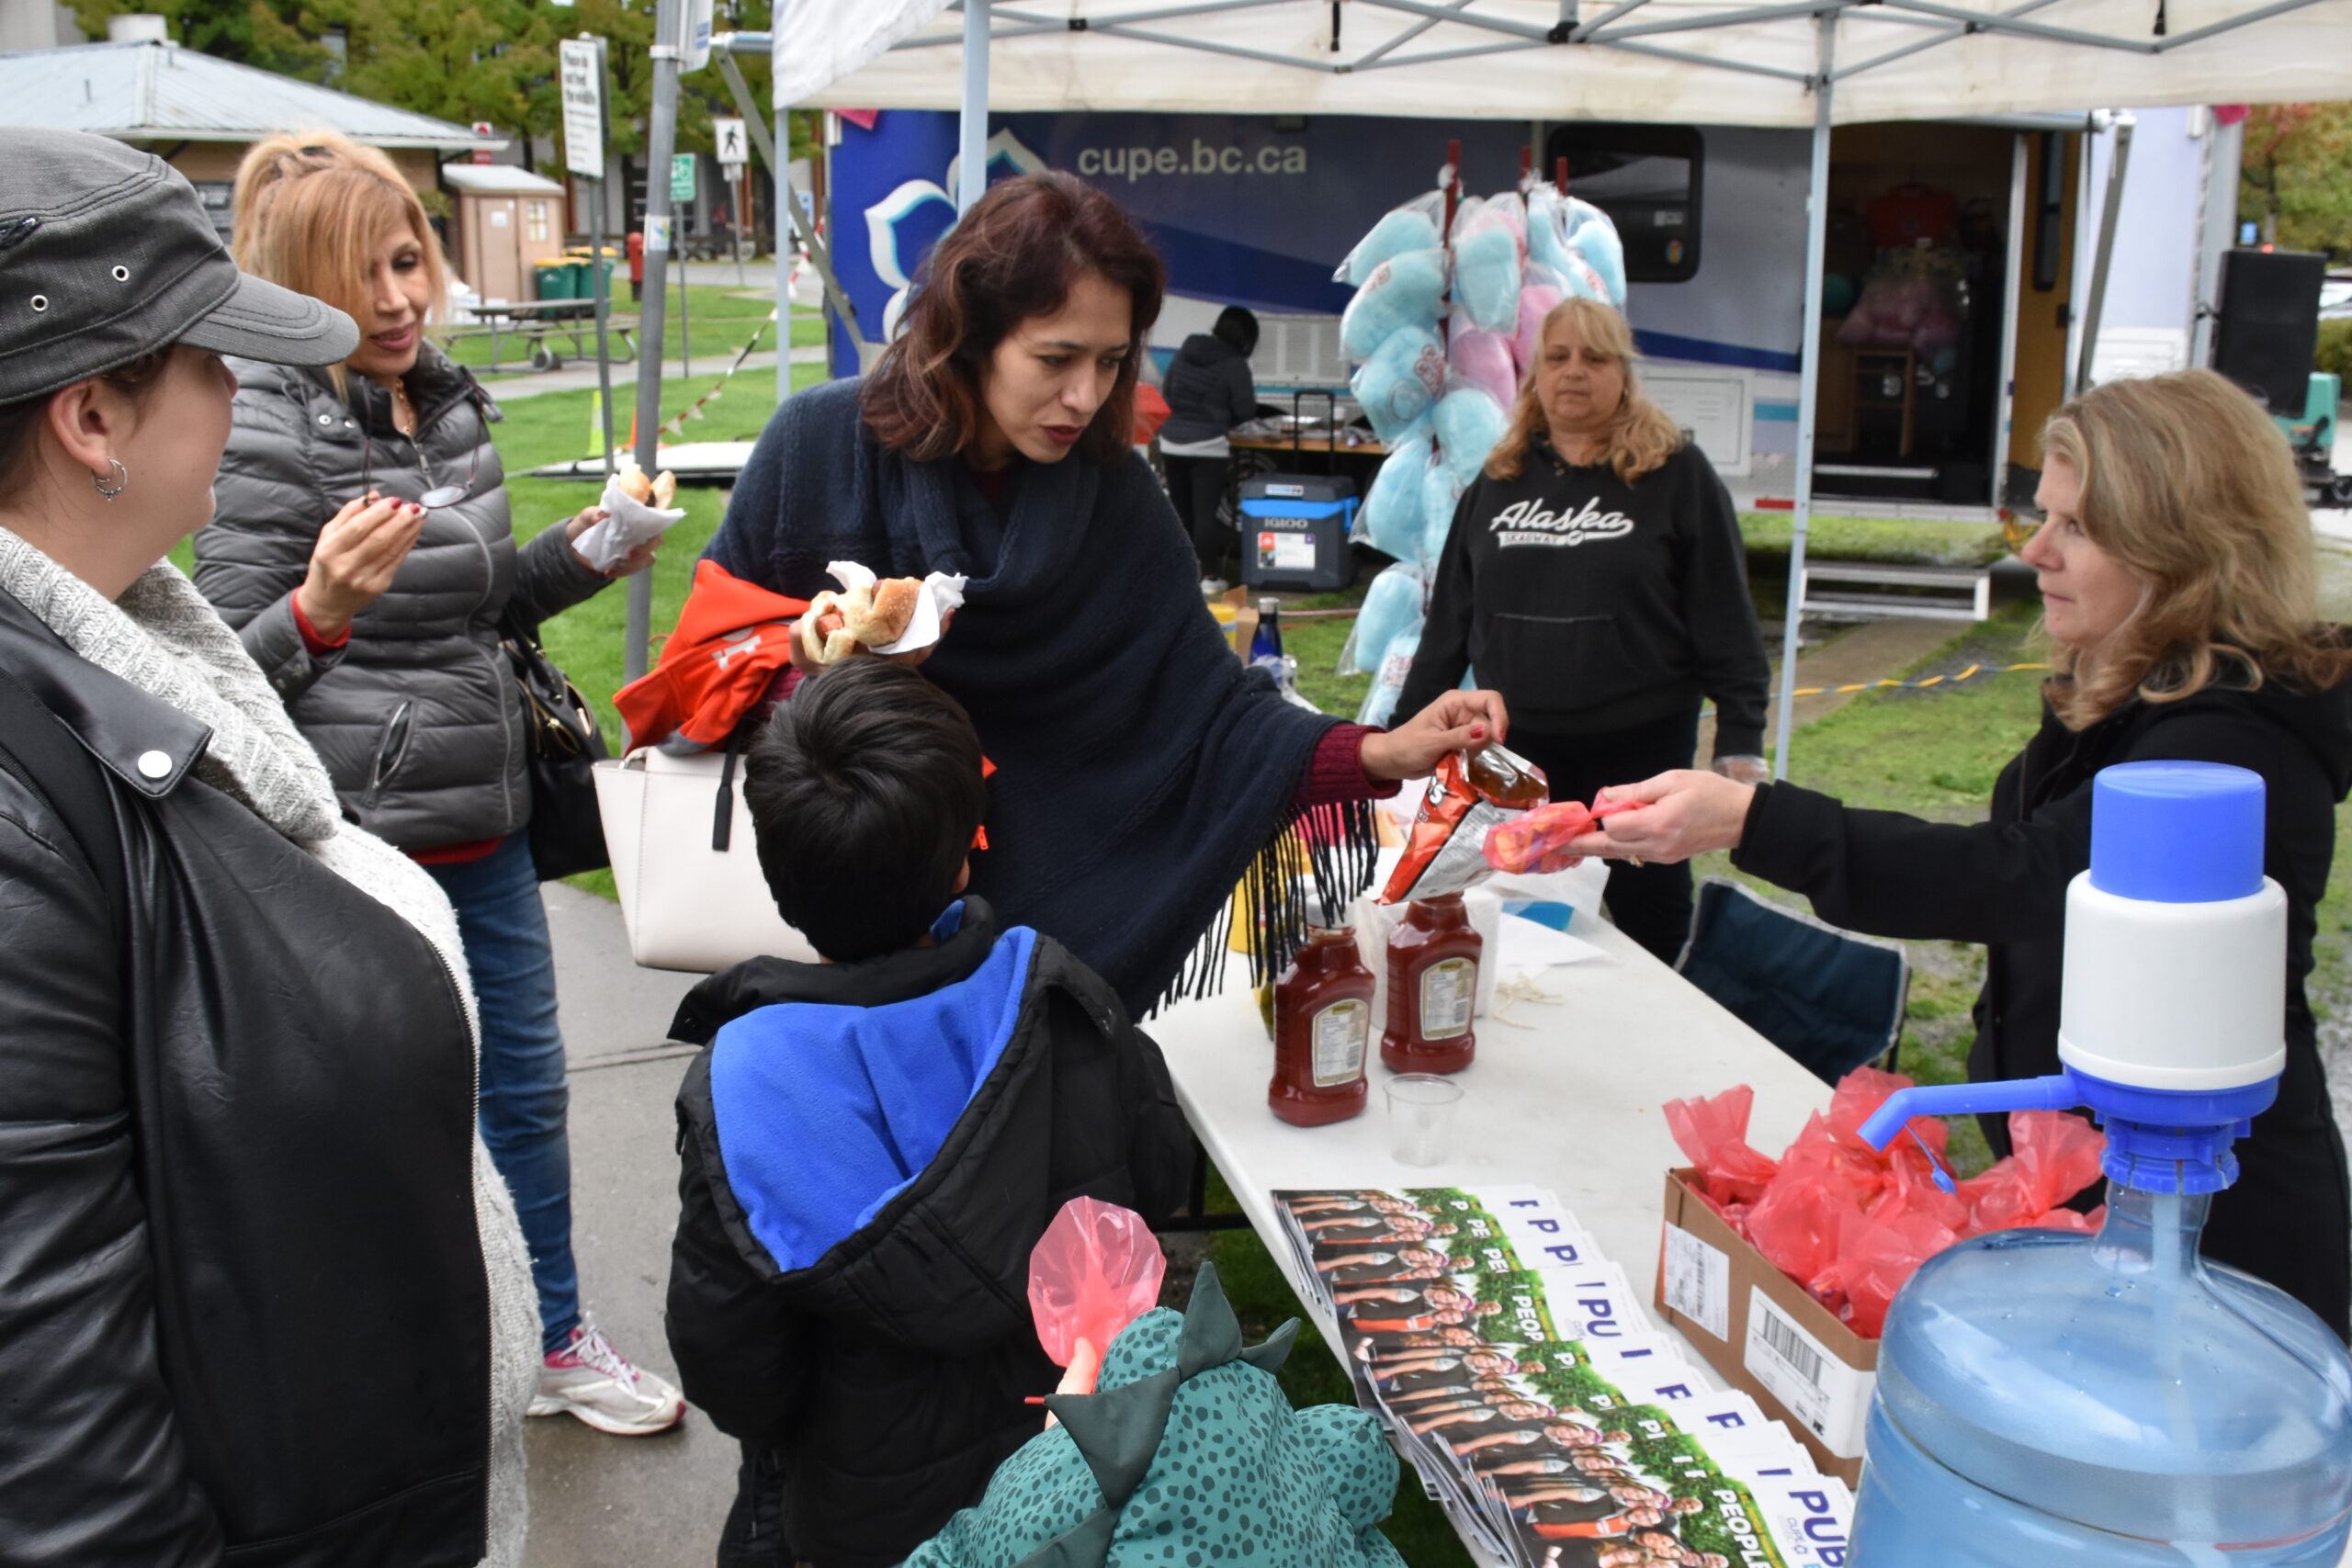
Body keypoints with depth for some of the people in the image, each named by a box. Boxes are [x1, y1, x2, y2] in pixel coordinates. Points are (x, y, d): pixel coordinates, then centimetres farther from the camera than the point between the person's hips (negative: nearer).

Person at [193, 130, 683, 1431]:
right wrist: (320, 608, -35)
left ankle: (556, 1338, 37)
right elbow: (230, 666, -15)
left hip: (483, 826, 8)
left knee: (526, 1087, 18)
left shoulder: (449, 407, 8)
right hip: (352, 845, -7)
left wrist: (576, 557, 3)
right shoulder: (270, 428, -14)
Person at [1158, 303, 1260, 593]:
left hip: (1172, 441, 5)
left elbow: (1165, 391, 14)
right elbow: (1246, 410, -8)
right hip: (1208, 446, -5)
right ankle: (1210, 575, 2)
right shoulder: (1235, 364, -10)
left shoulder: (1184, 352, 6)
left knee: (1179, 507, 14)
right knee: (1207, 511, -2)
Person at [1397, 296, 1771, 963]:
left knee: (1650, 921, 7)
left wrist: (1740, 742, -11)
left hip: (1639, 746, -3)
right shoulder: (1500, 478, 8)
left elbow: (1724, 616, -6)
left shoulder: (1676, 472, -4)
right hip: (1513, 747, 4)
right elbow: (1451, 617, 11)